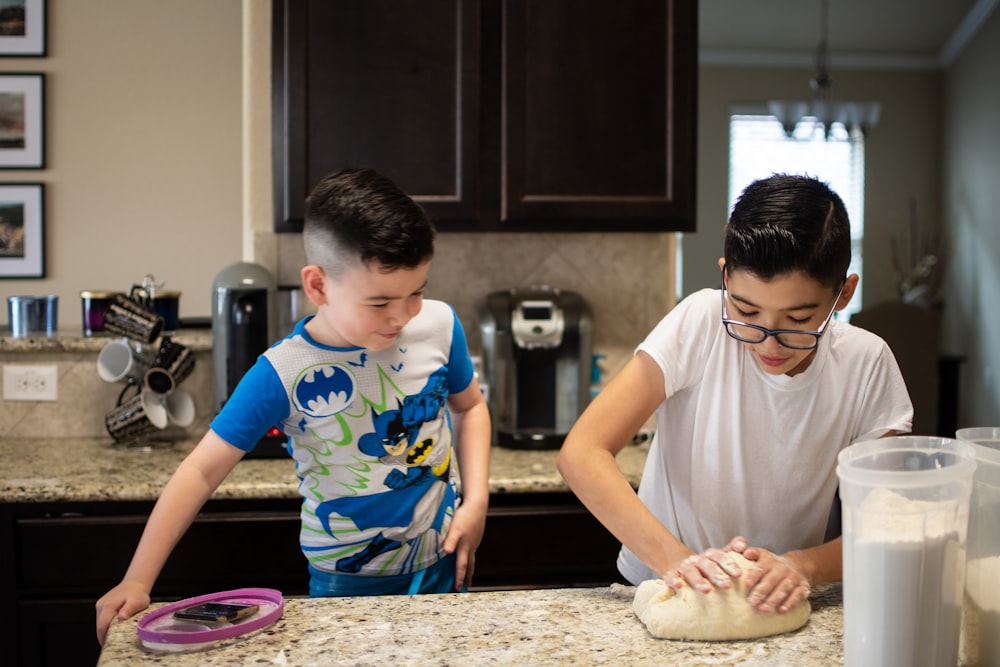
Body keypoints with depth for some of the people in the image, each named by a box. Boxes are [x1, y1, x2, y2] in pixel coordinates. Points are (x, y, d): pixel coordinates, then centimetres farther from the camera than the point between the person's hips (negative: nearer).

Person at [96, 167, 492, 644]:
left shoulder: (438, 325, -11)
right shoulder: (285, 374, -20)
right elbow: (202, 470, -15)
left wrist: (476, 501, -5)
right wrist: (137, 581, -20)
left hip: (441, 565, 3)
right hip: (347, 585, -3)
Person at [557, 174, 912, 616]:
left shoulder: (865, 366, -10)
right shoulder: (701, 323, -16)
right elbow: (581, 453, -20)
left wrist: (802, 566, -28)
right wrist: (674, 559, -31)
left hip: (779, 606, 2)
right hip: (666, 592, -1)